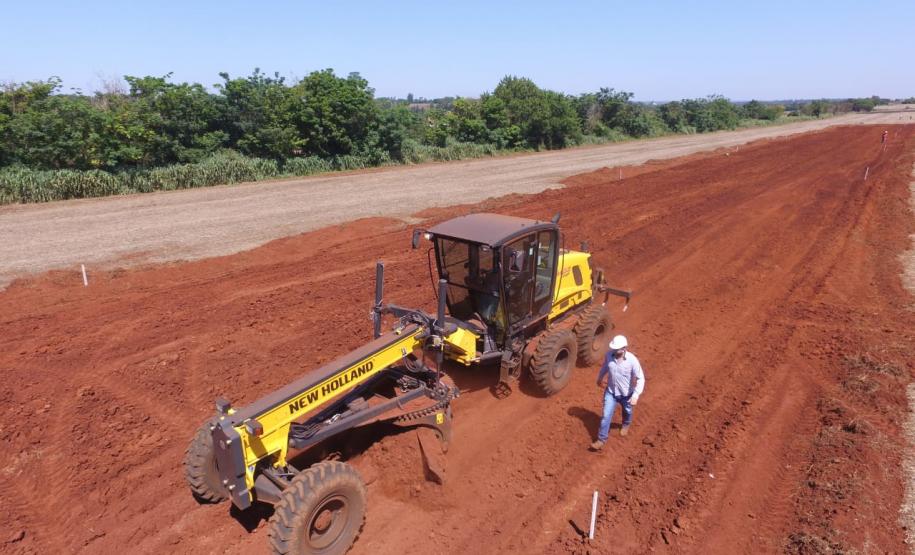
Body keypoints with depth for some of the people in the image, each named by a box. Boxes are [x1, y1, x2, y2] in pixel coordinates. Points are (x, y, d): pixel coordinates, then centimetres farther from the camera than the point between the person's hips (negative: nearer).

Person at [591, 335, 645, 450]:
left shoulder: (632, 360, -29)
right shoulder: (609, 355, -19)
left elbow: (640, 379, -23)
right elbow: (605, 367, 4)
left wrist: (636, 395, -33)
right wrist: (599, 378, 19)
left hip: (626, 394, -1)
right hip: (610, 392, 1)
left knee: (627, 412, 28)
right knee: (606, 416, 2)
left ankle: (626, 425, 60)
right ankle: (601, 439, 17)